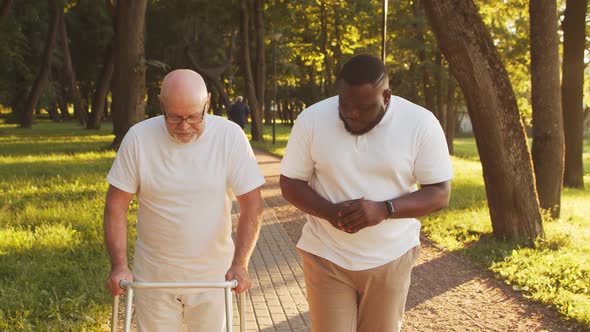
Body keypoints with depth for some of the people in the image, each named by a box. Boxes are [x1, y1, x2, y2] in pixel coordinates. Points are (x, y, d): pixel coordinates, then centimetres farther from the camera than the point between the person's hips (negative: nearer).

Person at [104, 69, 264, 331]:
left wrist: (240, 264, -17)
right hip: (153, 277, 0)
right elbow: (116, 205, -5)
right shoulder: (139, 137, -10)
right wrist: (119, 266, -12)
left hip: (213, 276, 0)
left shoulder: (230, 136, -11)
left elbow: (252, 204, -9)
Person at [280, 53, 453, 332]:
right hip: (326, 257, 0)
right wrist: (330, 212, -22)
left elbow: (440, 193, -8)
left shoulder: (421, 124, -12)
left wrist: (384, 210, -26)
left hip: (390, 258, 1)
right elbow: (290, 183, -2)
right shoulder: (311, 119, -9)